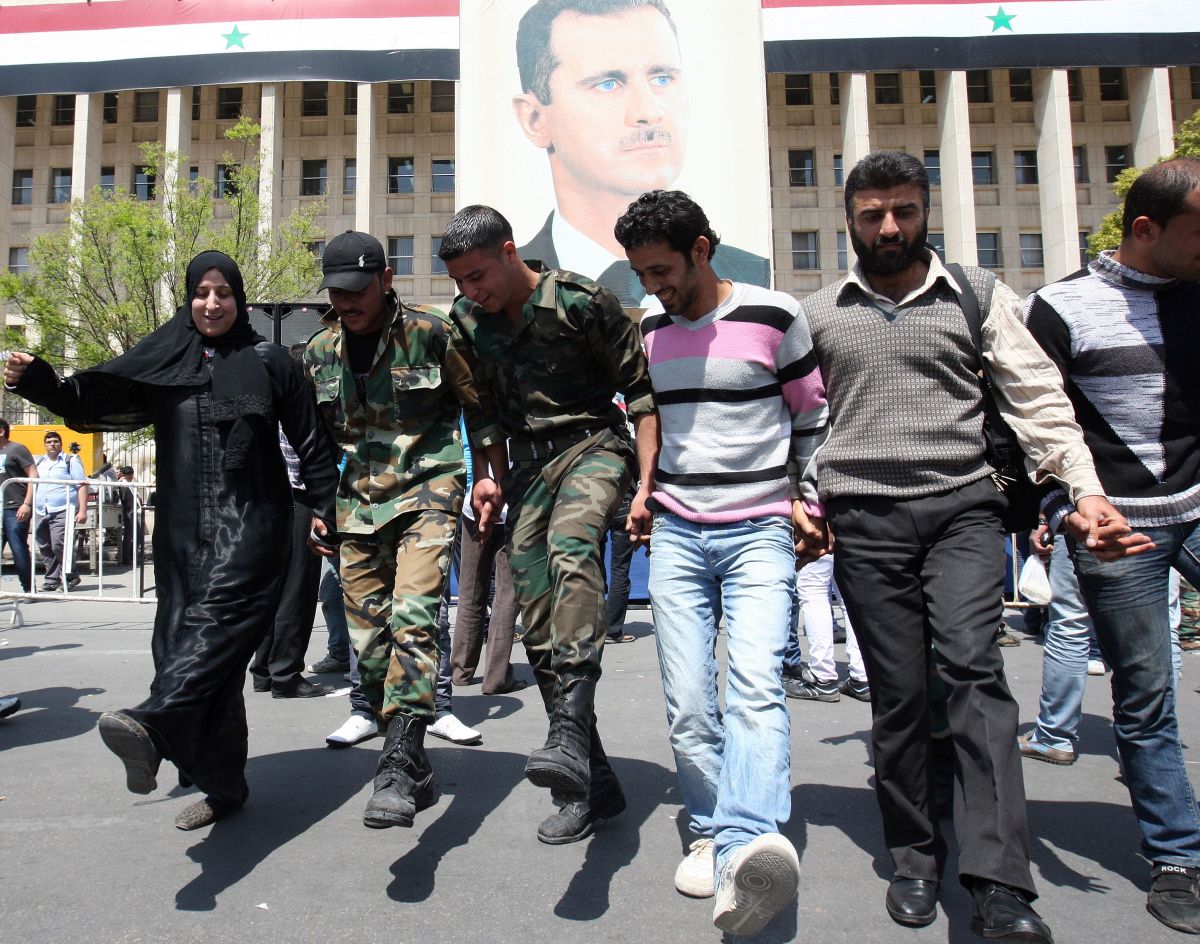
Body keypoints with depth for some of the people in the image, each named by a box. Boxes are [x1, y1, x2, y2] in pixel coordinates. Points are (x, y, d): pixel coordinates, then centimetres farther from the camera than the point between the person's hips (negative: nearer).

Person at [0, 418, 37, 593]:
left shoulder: (16, 449, -2)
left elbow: (33, 475, -10)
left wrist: (27, 504, -16)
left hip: (15, 509, -6)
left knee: (18, 549, -4)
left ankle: (28, 589, 6)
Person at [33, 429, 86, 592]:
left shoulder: (70, 461, 4)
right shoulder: (39, 462, 19)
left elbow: (82, 486, -2)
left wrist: (82, 511, -10)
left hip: (62, 511, -6)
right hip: (41, 512, 6)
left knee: (59, 545, -17)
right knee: (45, 548, 6)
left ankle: (71, 576, -2)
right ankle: (51, 581, 15)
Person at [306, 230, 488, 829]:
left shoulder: (429, 333, -6)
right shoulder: (320, 351, 9)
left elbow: (478, 408, 3)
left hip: (427, 492, -5)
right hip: (359, 503, 6)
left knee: (412, 617, -22)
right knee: (367, 634, 4)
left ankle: (400, 765, -21)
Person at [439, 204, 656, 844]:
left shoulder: (581, 302, -11)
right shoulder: (467, 319, 7)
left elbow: (641, 391, -8)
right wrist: (488, 474, 10)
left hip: (592, 443, -5)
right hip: (527, 461, 6)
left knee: (570, 548, -39)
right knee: (539, 627, 1)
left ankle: (570, 733, -44)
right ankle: (591, 785, 11)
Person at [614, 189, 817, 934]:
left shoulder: (775, 315, -3)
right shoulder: (652, 328, 11)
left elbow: (815, 417, 6)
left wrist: (809, 503, 1)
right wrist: (645, 493, 12)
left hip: (759, 532, -4)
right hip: (677, 534, 4)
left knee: (755, 683, -23)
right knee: (687, 704, 1)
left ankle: (748, 849, -34)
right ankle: (712, 835, 15)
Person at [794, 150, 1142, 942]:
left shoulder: (979, 295, 9)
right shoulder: (819, 312, 12)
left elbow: (1039, 400, 4)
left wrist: (1087, 489, -7)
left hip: (963, 507, 0)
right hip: (865, 519, 1)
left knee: (973, 667, -15)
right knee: (897, 692, 4)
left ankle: (998, 880, -9)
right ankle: (916, 857, 19)